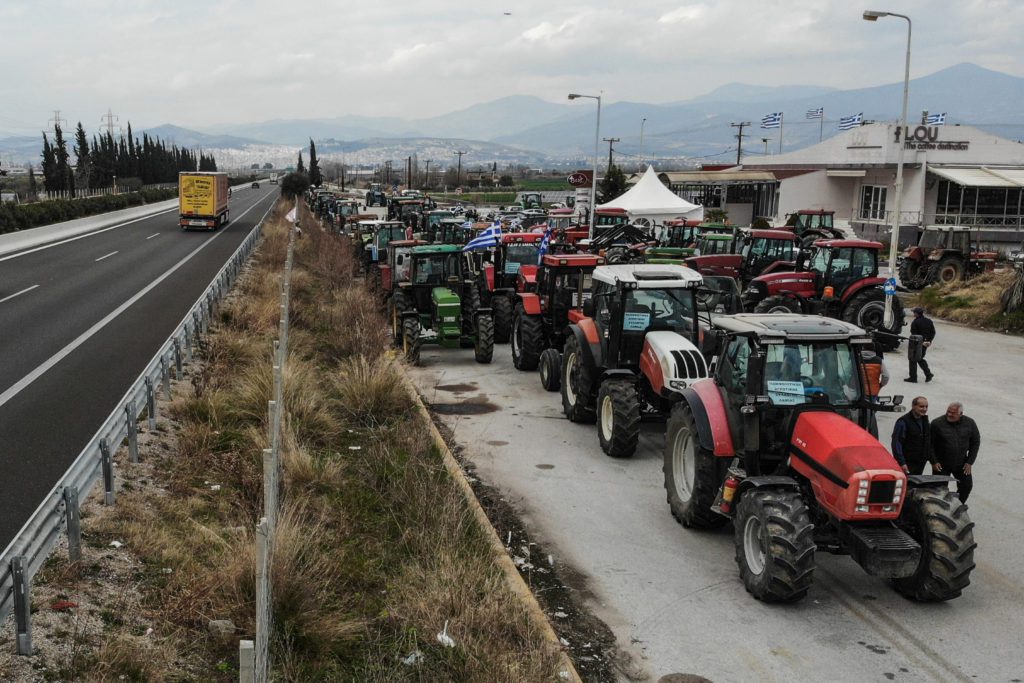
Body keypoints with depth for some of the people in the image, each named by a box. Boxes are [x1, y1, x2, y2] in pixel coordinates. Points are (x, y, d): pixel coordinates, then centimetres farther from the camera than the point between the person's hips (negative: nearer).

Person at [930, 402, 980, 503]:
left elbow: (976, 442, 5)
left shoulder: (969, 423, -3)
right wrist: (934, 462, -14)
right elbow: (929, 444, -8)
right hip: (941, 464, -3)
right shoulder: (937, 423, -13)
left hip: (961, 464, 3)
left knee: (967, 485, 6)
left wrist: (970, 462, -1)